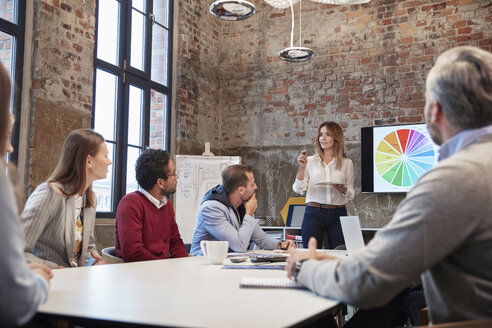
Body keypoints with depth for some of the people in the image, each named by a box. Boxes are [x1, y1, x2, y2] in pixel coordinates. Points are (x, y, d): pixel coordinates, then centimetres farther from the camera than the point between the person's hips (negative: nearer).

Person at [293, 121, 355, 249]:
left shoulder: (347, 163, 8)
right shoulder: (310, 161, 6)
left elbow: (351, 195, 10)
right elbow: (298, 189, 0)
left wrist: (343, 190, -11)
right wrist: (302, 168, -11)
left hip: (338, 214, 1)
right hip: (314, 213, -1)